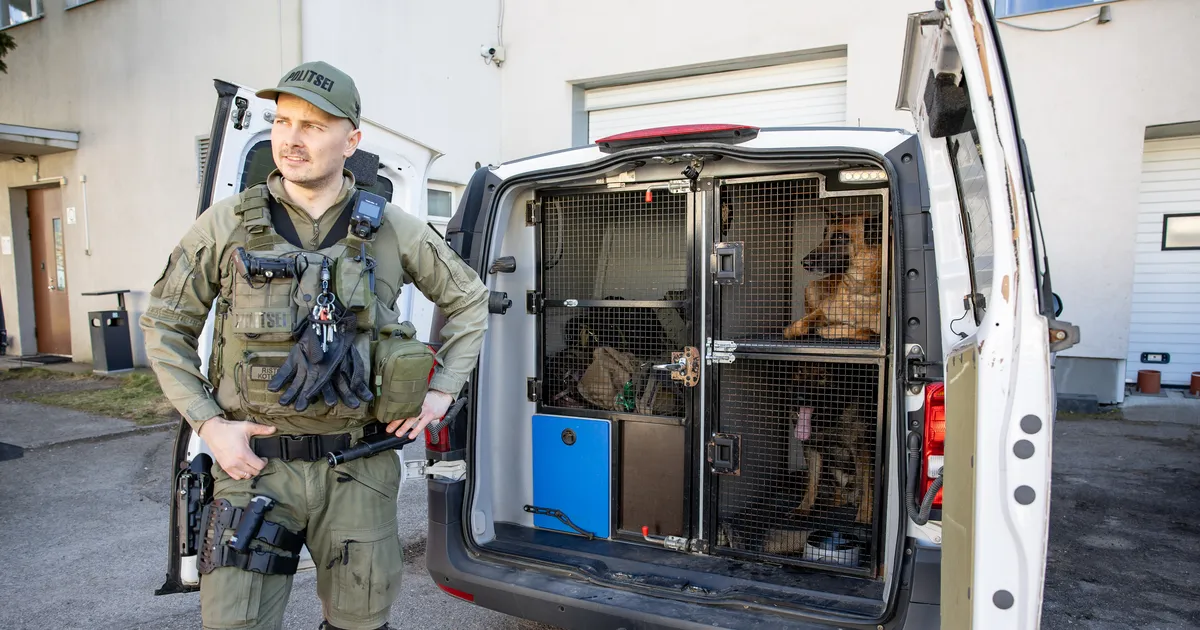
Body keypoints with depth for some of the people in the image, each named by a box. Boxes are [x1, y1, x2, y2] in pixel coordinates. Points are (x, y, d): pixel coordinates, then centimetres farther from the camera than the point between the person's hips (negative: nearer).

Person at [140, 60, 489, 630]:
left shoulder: (394, 231, 0)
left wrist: (442, 390, 3)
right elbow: (164, 324, 7)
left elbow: (468, 299, 12)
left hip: (359, 471, 1)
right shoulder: (227, 224, -1)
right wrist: (208, 422, -3)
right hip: (254, 465, 0)